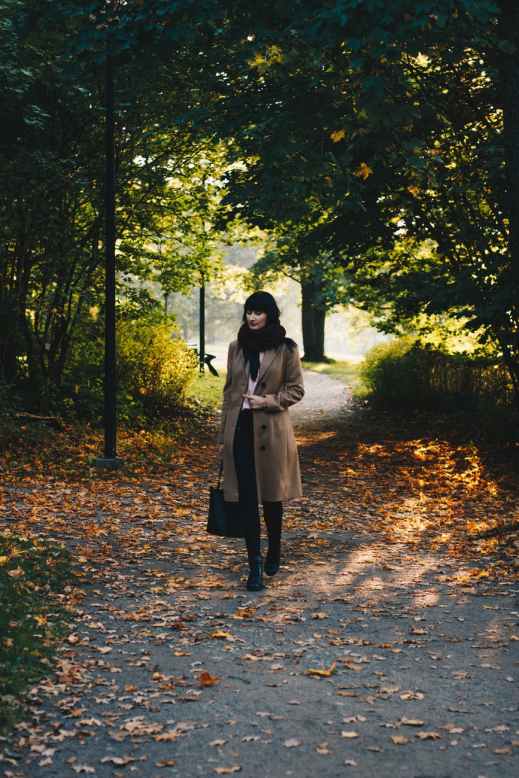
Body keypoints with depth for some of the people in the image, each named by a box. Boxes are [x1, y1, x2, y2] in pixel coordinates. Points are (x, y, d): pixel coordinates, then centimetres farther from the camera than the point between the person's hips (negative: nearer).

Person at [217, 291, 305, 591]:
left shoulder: (286, 349, -2)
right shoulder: (237, 347, 9)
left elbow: (296, 389, 1)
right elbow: (229, 390, 12)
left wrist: (269, 400, -15)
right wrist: (223, 434, 11)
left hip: (271, 429, -2)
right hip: (240, 428, 2)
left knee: (271, 495, 9)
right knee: (247, 498, -3)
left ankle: (274, 552, 32)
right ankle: (255, 565, -1)